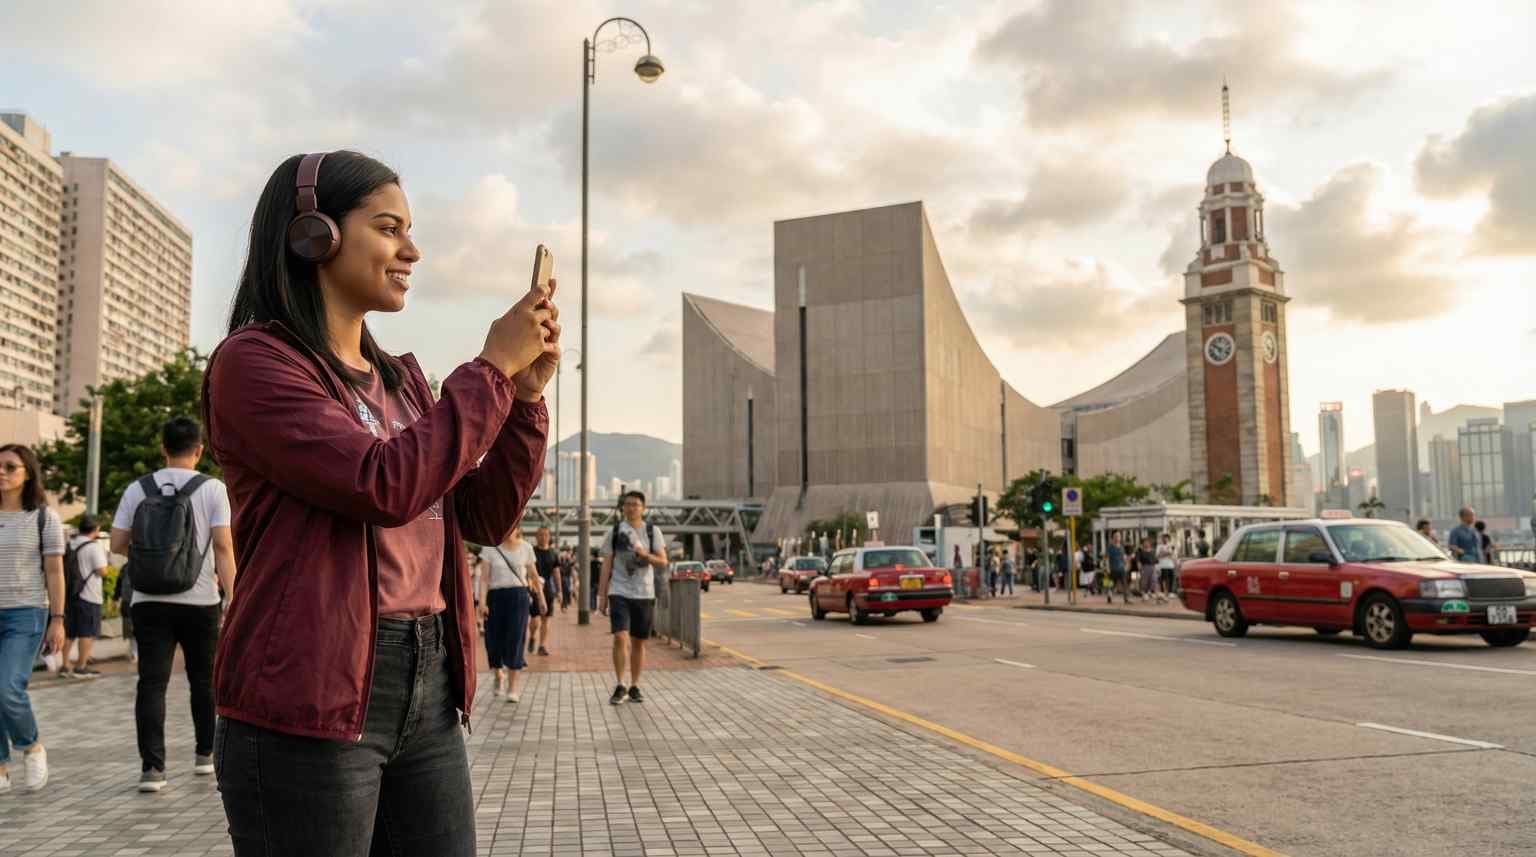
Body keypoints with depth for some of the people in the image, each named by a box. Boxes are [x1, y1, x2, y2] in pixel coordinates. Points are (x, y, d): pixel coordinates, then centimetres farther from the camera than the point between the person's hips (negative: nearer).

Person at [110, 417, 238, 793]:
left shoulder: (138, 489, 4)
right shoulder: (212, 488, -4)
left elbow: (118, 544, 4)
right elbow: (223, 546, -10)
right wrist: (232, 594, -7)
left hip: (149, 600, 1)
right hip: (200, 600, -1)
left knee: (152, 682, 1)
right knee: (203, 679, 13)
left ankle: (152, 766, -6)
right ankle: (205, 754, 23)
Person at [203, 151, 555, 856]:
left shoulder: (400, 379, 14)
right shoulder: (252, 362, -8)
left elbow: (486, 518, 11)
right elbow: (385, 487, -20)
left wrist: (526, 391, 0)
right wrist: (492, 367, -12)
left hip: (428, 695, 7)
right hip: (309, 704, -7)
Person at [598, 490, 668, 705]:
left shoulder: (653, 531, 5)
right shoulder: (614, 532, 3)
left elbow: (663, 562, 0)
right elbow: (606, 566, 4)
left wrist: (644, 554, -19)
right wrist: (602, 595, 1)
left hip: (644, 593, 2)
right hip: (619, 593, -2)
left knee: (639, 642, 7)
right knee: (620, 638, -16)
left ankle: (634, 687, 19)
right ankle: (620, 686, -5)